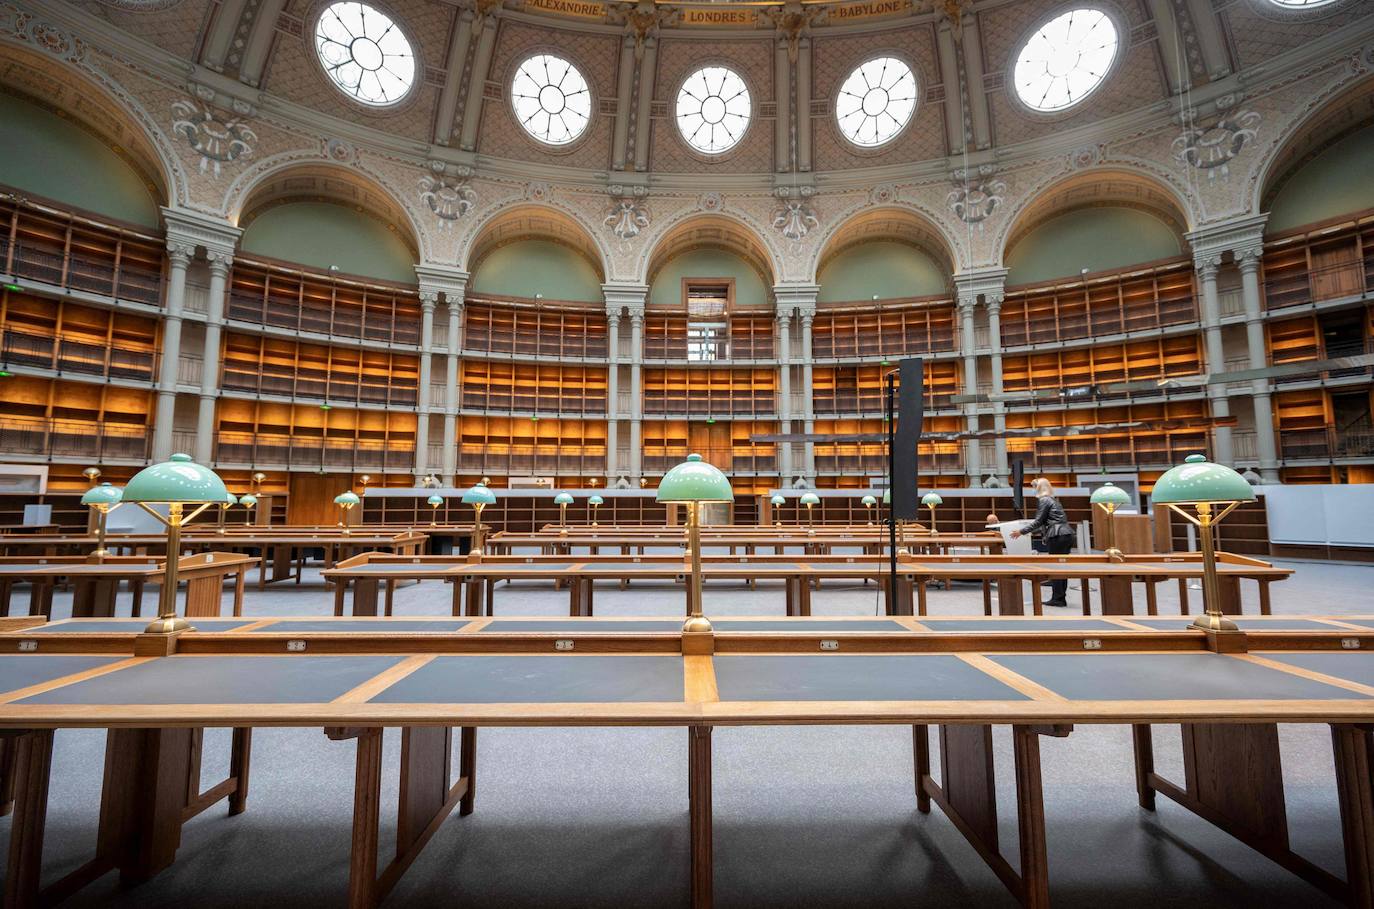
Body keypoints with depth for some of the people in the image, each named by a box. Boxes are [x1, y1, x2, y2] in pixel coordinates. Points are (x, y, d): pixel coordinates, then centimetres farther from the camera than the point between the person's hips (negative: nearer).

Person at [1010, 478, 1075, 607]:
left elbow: (1039, 521, -9)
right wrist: (1033, 531, 34)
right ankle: (1061, 598, 15)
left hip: (1057, 537, -9)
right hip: (1066, 535, 9)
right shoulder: (1053, 500, 22)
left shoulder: (1043, 500, -5)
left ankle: (1057, 598, 0)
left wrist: (1021, 531, -3)